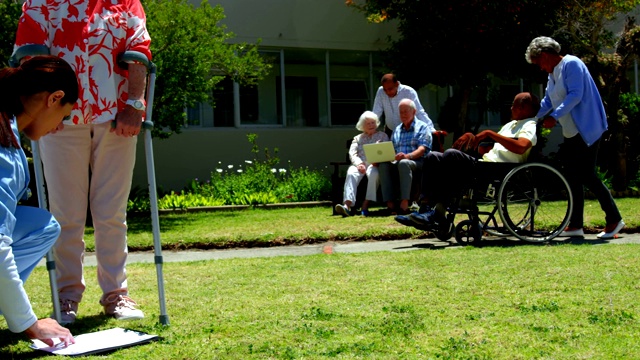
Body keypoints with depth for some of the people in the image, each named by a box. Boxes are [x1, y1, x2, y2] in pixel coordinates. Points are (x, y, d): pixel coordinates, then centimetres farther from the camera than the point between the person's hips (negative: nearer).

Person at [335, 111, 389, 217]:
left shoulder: (382, 136, 23)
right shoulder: (357, 138, 27)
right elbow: (352, 153, 11)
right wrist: (359, 164, -10)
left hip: (375, 165, -1)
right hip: (360, 165, 1)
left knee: (373, 173, -38)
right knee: (351, 173, -34)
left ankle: (366, 205, -42)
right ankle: (347, 205, -51)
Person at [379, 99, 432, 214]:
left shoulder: (422, 127, 8)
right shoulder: (396, 130, 26)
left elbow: (422, 149, -7)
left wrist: (408, 156, -28)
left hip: (418, 163, -4)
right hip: (397, 163, 5)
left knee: (403, 163, -38)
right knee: (383, 165, -28)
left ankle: (404, 204, -45)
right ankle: (390, 204, -36)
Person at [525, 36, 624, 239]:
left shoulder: (571, 64, -12)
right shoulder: (553, 74, 17)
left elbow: (575, 95, -23)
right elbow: (547, 103, 18)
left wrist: (554, 116, -29)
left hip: (586, 131, -10)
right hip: (571, 133, 10)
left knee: (587, 176, -9)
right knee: (573, 177, 8)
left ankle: (614, 219, 2)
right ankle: (575, 225, 12)